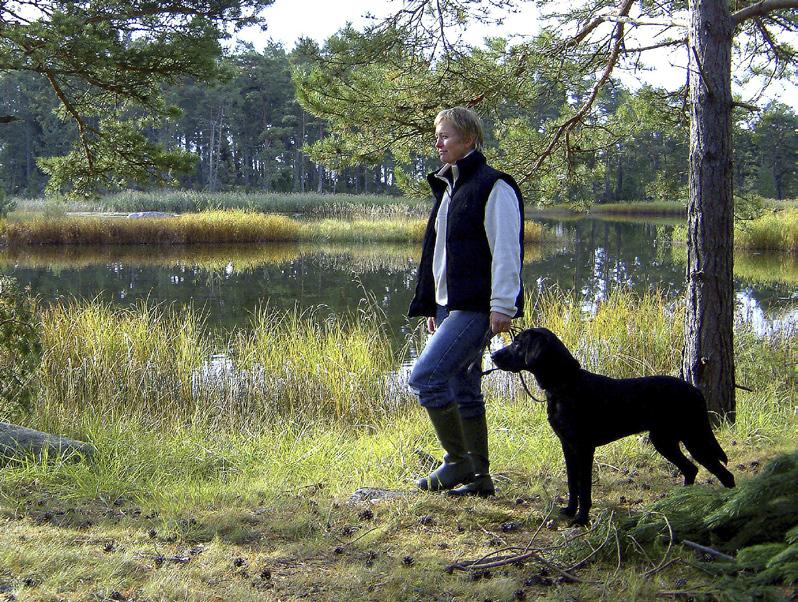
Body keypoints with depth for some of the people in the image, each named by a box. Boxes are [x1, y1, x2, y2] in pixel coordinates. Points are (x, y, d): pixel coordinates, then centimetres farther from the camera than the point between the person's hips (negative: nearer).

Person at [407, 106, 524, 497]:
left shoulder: (493, 187, -10)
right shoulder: (449, 188, 19)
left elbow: (506, 251, -16)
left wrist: (502, 306, -21)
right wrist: (433, 306, 22)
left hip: (476, 307, -10)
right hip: (451, 305, 10)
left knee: (425, 376, -16)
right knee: (463, 391, 11)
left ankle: (458, 461, -4)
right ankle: (478, 477, 18)